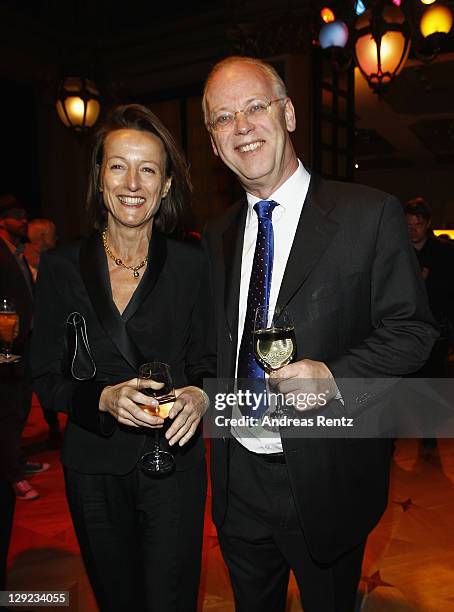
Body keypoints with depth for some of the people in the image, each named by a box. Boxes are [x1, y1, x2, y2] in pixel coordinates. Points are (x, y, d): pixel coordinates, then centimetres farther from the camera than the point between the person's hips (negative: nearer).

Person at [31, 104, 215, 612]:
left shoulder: (190, 264, -4)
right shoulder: (60, 267, -3)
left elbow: (205, 361, 2)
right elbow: (47, 379, -3)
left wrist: (199, 394, -20)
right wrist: (104, 397, -21)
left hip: (174, 461, -1)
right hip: (94, 466, 2)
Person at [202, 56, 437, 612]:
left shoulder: (371, 215, -11)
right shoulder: (217, 236, 5)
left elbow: (411, 330, -11)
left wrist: (335, 378, -24)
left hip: (324, 482, -4)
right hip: (237, 478, 5)